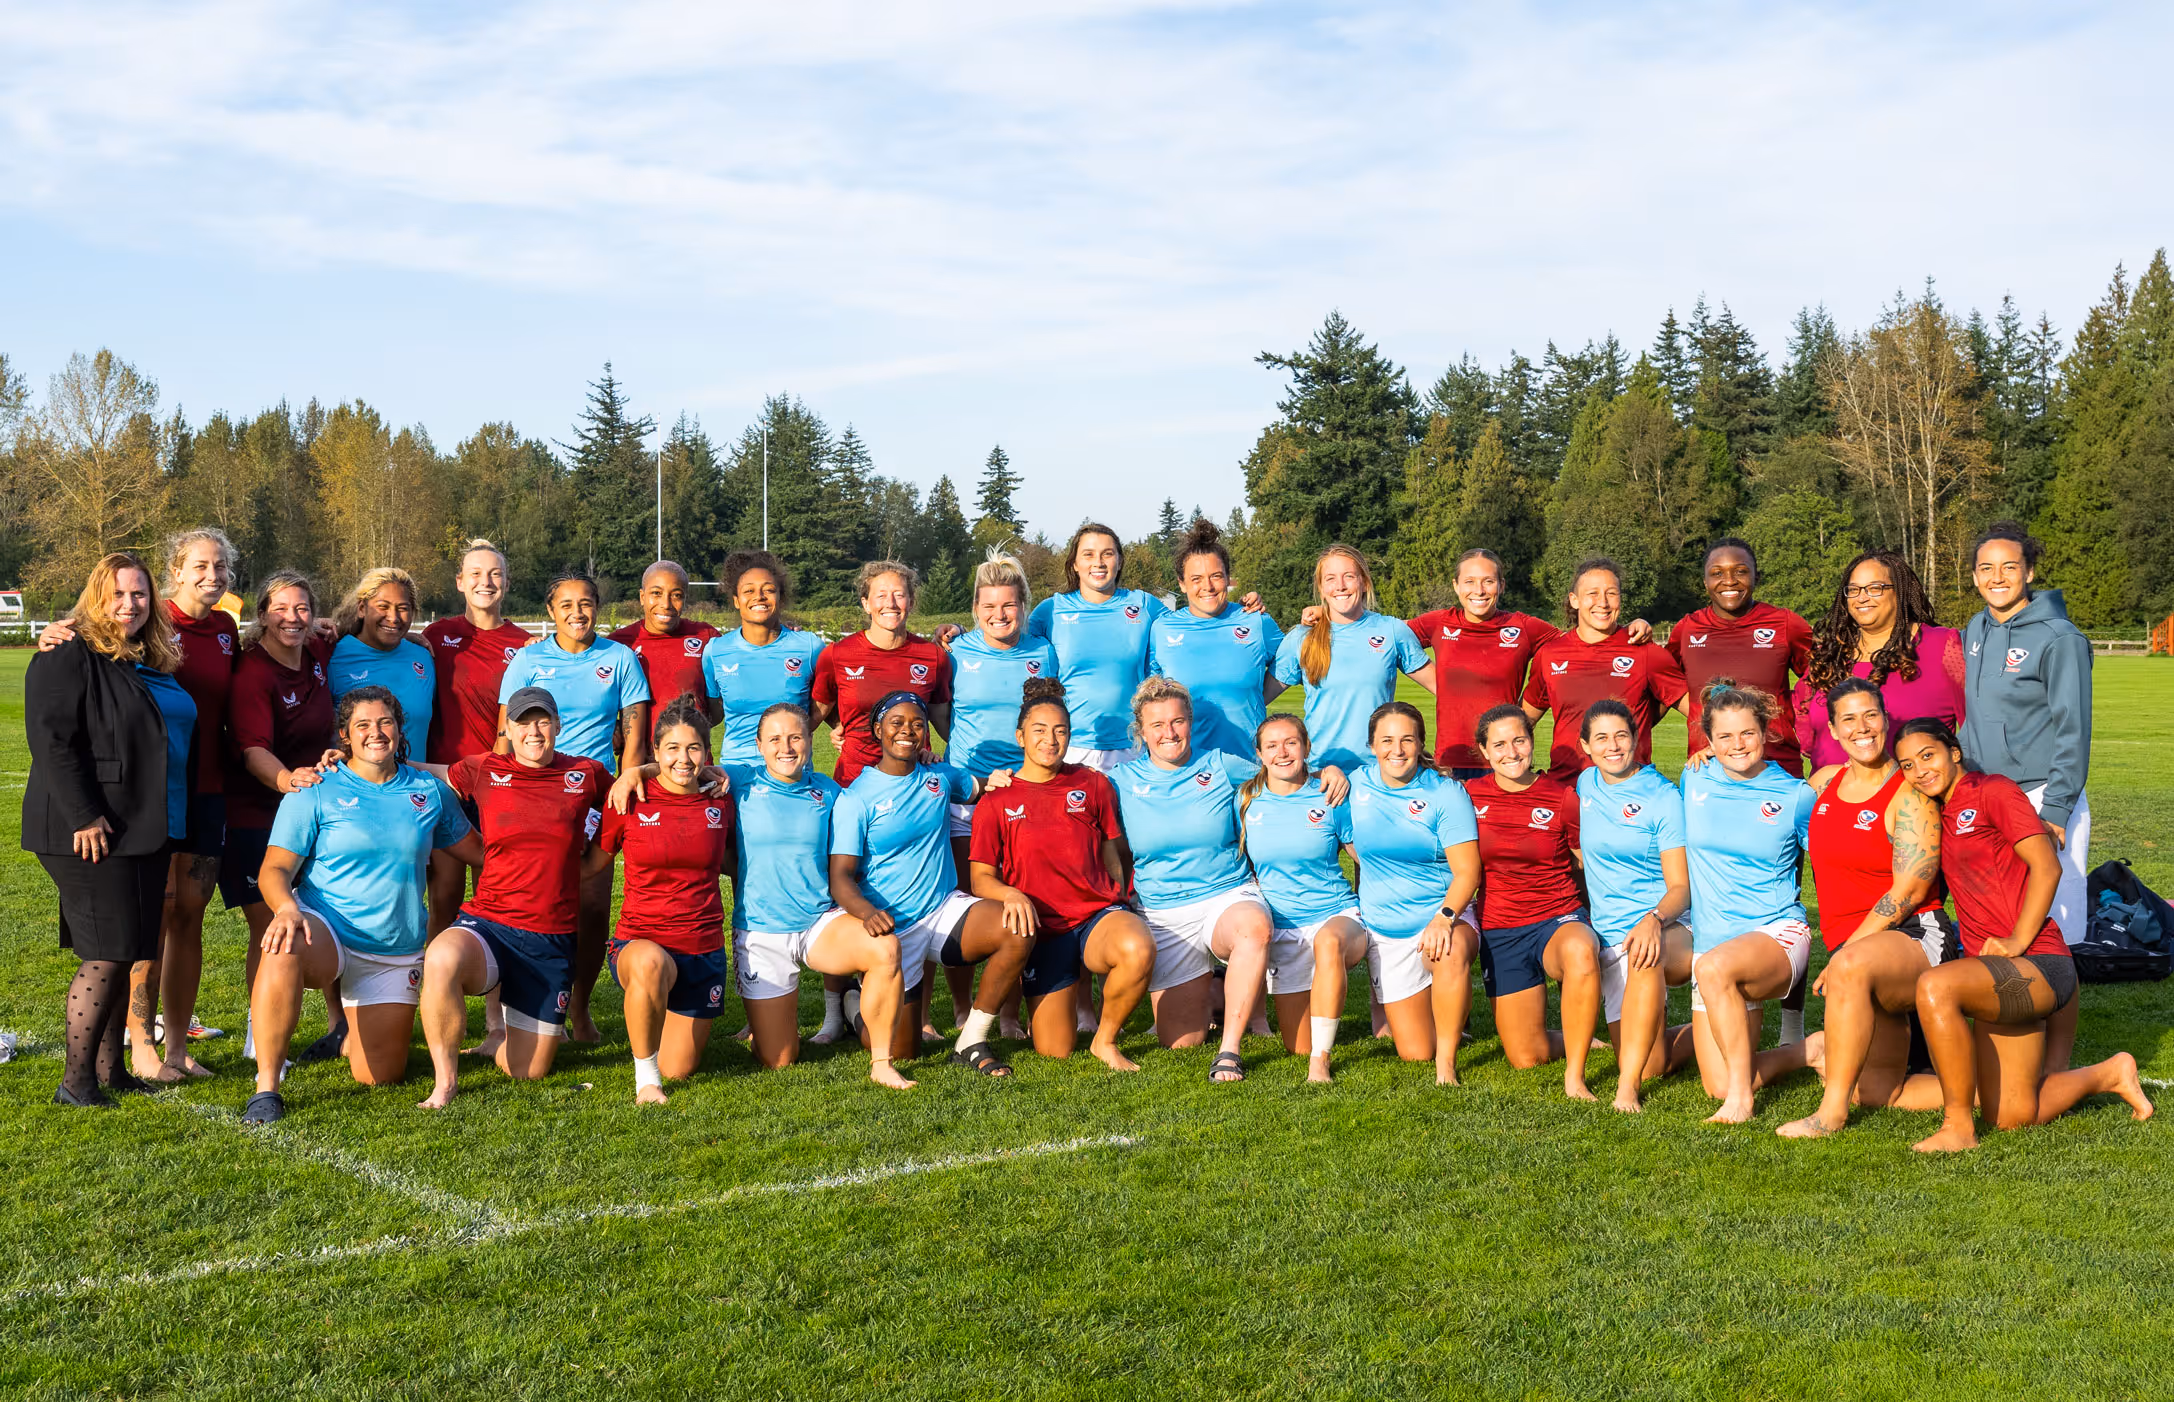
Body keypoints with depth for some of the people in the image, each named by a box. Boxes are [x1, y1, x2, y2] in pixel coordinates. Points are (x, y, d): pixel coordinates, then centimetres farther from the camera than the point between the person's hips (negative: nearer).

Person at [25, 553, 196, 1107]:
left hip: (147, 833, 8)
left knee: (127, 953, 11)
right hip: (94, 833, -8)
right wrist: (83, 816, -22)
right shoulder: (68, 656, -8)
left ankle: (109, 1067, 19)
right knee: (107, 954, -9)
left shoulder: (153, 662, 17)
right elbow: (51, 738, -17)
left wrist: (170, 831, 20)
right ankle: (76, 1081, -2)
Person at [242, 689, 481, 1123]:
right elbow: (275, 869, -8)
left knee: (379, 1078, 0)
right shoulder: (315, 791, -3)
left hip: (397, 953, 3)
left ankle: (354, 1036, 39)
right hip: (326, 932, -3)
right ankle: (266, 1087, -31)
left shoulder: (427, 791, 6)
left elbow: (474, 850, 19)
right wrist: (286, 907, -28)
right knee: (283, 949, -41)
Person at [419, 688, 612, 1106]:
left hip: (550, 941, 1)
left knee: (528, 1072, 3)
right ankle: (445, 1080, -18)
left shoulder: (587, 775, 5)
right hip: (486, 925, -1)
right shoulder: (483, 771, 3)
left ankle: (526, 1019, 40)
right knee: (441, 959, -39)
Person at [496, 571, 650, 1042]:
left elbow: (633, 736, 7)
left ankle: (579, 1008, 16)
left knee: (594, 907, -1)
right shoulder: (528, 660, 5)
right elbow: (505, 735, 6)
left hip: (597, 797, 1)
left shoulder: (620, 659, 6)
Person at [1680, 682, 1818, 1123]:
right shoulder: (1694, 781, 7)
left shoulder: (1796, 796, -1)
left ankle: (1743, 1098, -27)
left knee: (1715, 966, -40)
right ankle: (1808, 1051, 23)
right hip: (1710, 941, 4)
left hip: (1778, 933, -4)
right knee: (1719, 1086, -6)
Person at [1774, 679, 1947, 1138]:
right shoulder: (1825, 782, 12)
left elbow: (1909, 891, -14)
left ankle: (1833, 1108, -31)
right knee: (1877, 1094, -2)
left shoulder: (1909, 795, -8)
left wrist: (1842, 953, -16)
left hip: (1914, 938, -7)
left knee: (1853, 966, -41)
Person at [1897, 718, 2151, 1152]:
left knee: (1935, 987, -35)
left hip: (2037, 964, -8)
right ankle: (2110, 1074, 31)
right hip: (1996, 977, 8)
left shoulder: (1993, 790, -4)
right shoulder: (1942, 815, 19)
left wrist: (2017, 941, -17)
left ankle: (1958, 1128, -24)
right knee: (2013, 1118, 6)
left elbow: (2046, 867, -12)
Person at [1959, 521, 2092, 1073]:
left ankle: (2055, 1069, 2)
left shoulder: (2058, 638, -9)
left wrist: (2055, 811, -17)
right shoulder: (1975, 632, 12)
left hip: (2043, 803, -7)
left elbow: (2072, 733, -12)